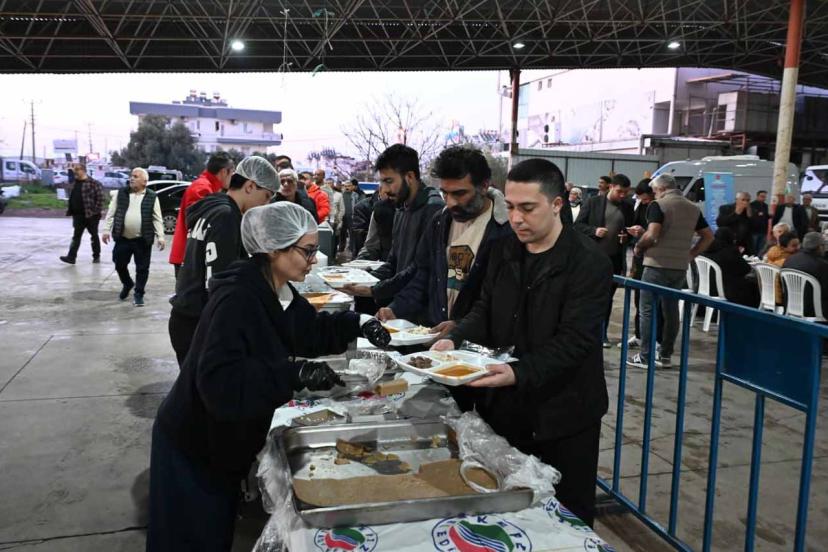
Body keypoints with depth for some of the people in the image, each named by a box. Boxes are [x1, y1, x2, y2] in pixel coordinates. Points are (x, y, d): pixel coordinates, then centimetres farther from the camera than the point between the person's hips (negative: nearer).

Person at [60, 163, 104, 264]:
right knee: (76, 236, 3)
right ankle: (71, 257, -1)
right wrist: (70, 211, 14)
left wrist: (97, 210, -16)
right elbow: (71, 198, 21)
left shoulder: (93, 183, -12)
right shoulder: (74, 183, 12)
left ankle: (96, 256, 18)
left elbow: (100, 197, -14)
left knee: (94, 236, 7)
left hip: (91, 215, -6)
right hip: (78, 215, 7)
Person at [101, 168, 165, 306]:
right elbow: (111, 213, 7)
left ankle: (139, 294, 18)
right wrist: (106, 230, -1)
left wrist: (160, 237, -7)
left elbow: (157, 219, -1)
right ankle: (127, 284, 38)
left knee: (142, 268, 4)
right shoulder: (120, 193, 5)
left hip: (143, 240, -2)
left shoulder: (152, 197, 0)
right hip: (122, 238, 2)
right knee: (119, 264, 12)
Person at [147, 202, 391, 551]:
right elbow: (218, 380, -40)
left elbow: (309, 333, 14)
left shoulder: (279, 292, -1)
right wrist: (296, 373, -43)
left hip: (224, 442, 8)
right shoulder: (236, 300, -31)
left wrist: (357, 323, -1)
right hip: (192, 445, -8)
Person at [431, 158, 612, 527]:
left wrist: (519, 374, -34)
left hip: (562, 413, -5)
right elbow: (485, 310, 8)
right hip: (505, 409, 5)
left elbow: (574, 340, -21)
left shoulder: (589, 262, -15)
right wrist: (455, 340, -12)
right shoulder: (504, 251, 5)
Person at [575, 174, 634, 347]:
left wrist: (627, 236, -5)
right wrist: (594, 230, -18)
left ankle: (602, 333, 17)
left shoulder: (628, 208, 7)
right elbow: (578, 225, -1)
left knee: (607, 296, 8)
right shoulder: (593, 202, -2)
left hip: (614, 259, 3)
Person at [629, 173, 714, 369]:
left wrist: (638, 247, -4)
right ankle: (666, 356, 17)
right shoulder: (693, 208, 12)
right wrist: (691, 254, 13)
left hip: (658, 265, -6)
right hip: (680, 267, 6)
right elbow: (708, 236, 13)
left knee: (648, 310, 1)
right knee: (671, 310, 12)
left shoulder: (658, 205, -8)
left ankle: (645, 356, 2)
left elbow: (652, 235, -20)